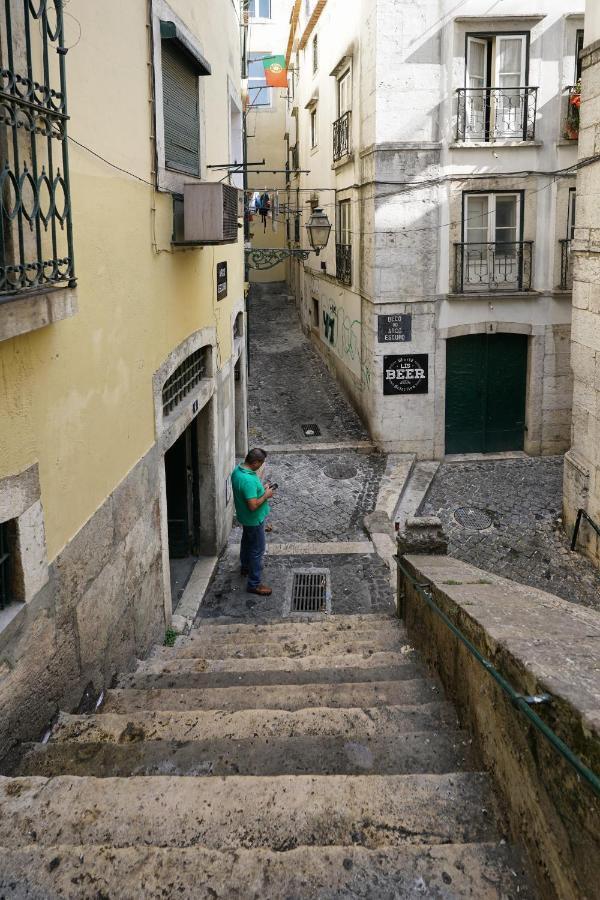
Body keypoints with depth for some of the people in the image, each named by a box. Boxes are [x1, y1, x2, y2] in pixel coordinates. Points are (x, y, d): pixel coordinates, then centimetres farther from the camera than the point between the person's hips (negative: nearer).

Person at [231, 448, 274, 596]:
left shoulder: (237, 470, -6)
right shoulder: (249, 480, -37)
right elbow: (253, 506, -34)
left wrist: (261, 488, 4)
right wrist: (266, 495, -20)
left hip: (244, 517, 10)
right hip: (253, 520, -10)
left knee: (247, 541, 30)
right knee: (257, 550, 3)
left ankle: (246, 566, 52)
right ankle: (254, 584, 13)